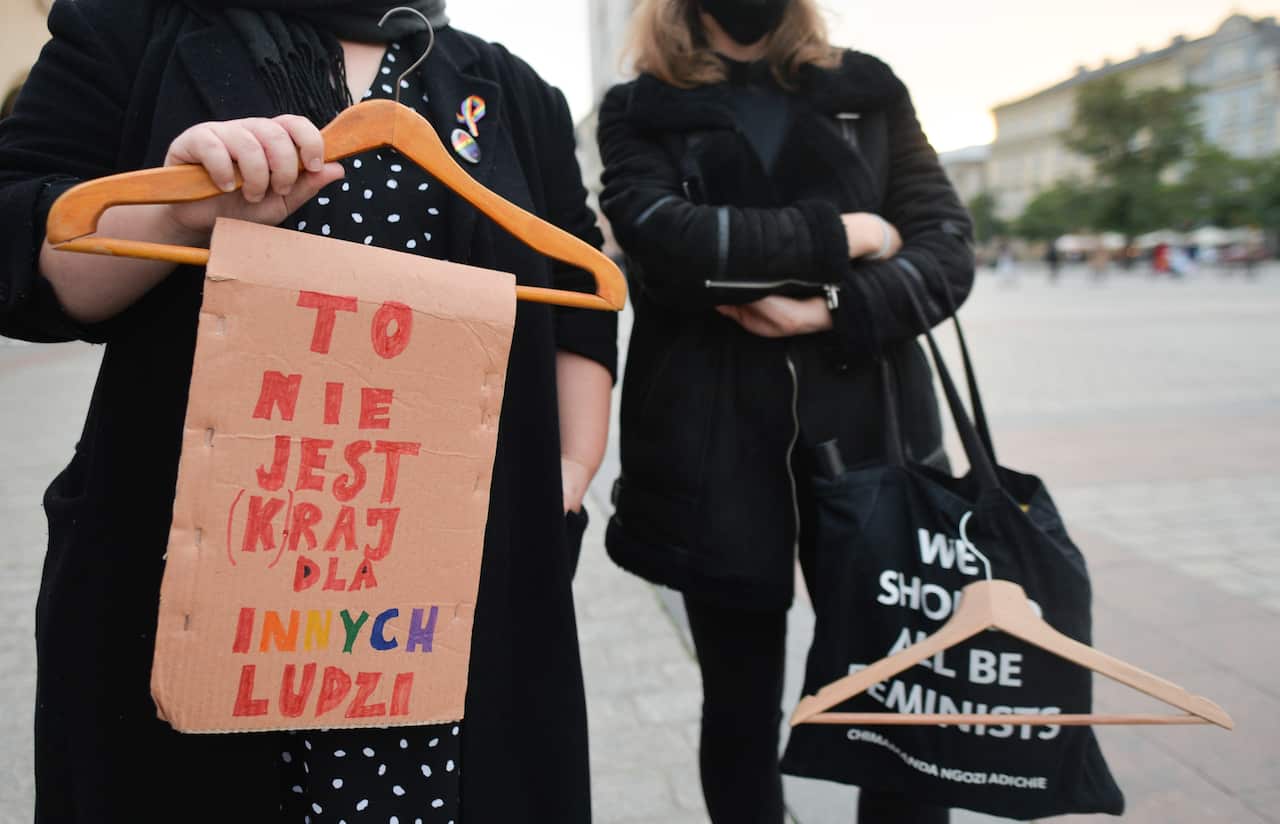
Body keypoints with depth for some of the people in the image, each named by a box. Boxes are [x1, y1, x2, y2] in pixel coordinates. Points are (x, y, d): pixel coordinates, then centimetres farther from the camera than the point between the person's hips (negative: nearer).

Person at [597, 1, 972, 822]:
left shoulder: (869, 90, 14)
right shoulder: (639, 111, 9)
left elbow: (947, 249, 4)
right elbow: (664, 239, -12)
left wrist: (834, 310, -13)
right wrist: (840, 236, -7)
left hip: (870, 427, 2)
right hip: (714, 449, -1)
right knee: (742, 707, 10)